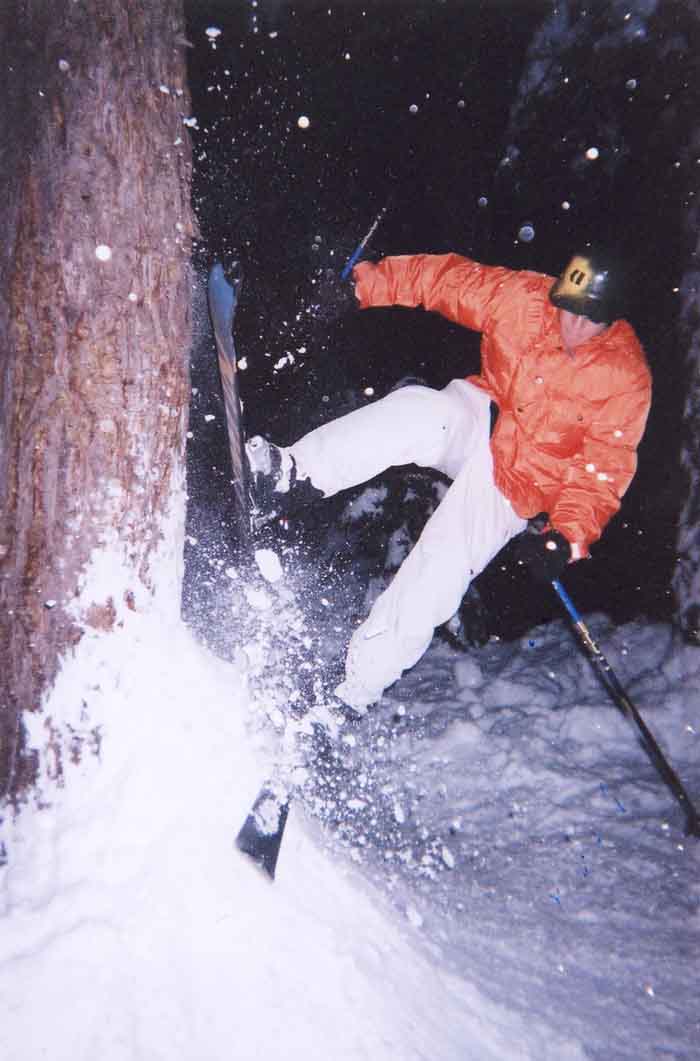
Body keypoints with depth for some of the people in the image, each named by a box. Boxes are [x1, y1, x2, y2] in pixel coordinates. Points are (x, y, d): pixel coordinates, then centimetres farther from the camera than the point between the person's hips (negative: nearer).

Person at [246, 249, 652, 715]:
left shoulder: (626, 378, -15)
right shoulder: (525, 297, -10)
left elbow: (605, 470, -14)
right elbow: (449, 277, -5)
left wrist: (568, 536, -27)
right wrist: (365, 282, -11)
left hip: (514, 484, -2)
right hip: (475, 423, 3)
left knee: (435, 580, -18)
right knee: (423, 410, -33)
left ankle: (356, 690, -7)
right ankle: (297, 474, -41)